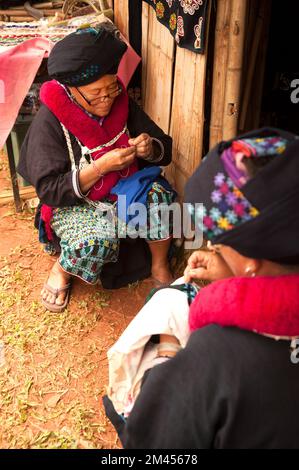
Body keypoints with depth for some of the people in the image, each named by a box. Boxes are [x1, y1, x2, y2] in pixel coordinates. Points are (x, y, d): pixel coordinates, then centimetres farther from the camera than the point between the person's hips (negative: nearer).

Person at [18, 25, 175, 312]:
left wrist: (149, 148, -23)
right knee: (96, 243, -35)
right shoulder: (49, 122, -18)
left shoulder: (121, 103, -4)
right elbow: (48, 190, -21)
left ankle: (160, 268, -2)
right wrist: (102, 166, -30)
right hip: (74, 203, -4)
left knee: (158, 194, -27)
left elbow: (164, 149, 3)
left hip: (124, 190, 5)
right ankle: (61, 269, 1)